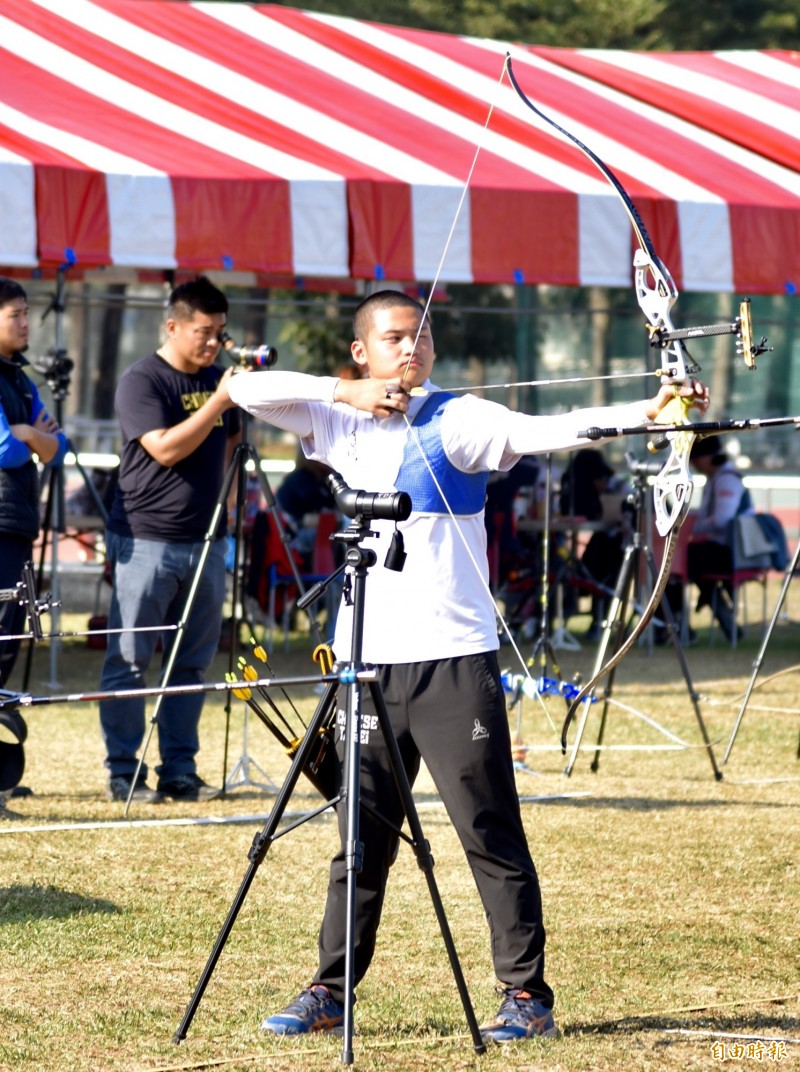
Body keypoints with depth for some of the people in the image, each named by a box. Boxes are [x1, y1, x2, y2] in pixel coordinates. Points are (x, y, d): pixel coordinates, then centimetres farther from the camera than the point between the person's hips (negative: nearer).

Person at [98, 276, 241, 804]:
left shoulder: (217, 380, 13)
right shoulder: (142, 381, -7)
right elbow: (166, 448, -18)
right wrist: (218, 402, -19)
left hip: (205, 540, 6)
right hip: (147, 539, -6)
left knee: (192, 663, 7)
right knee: (129, 661, -4)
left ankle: (180, 771, 13)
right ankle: (124, 773, 0)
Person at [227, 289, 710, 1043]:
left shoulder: (456, 421, -2)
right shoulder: (341, 425, 10)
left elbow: (540, 432, -17)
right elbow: (250, 390, 3)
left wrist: (642, 414, -33)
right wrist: (346, 392, -8)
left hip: (454, 659, -4)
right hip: (368, 661, 4)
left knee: (491, 834, -3)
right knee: (361, 836, 11)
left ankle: (527, 995, 1)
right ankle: (330, 991, 19)